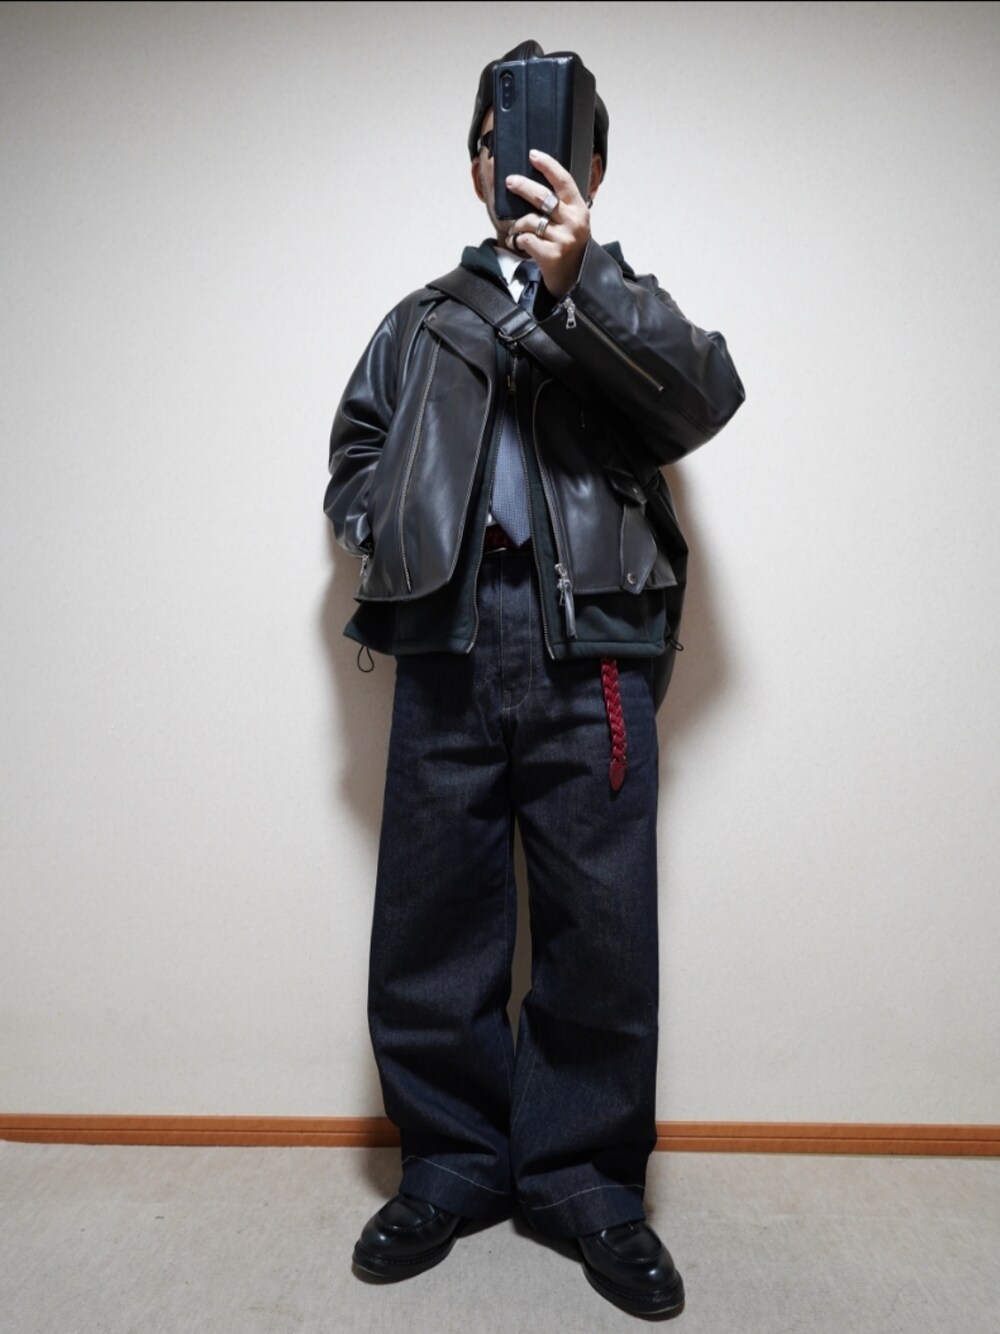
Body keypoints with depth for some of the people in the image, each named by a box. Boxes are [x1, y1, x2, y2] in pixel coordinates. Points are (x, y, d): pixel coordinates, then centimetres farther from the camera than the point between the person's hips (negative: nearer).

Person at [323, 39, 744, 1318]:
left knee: (601, 926, 0)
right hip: (447, 647, 2)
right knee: (432, 923, 5)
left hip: (589, 648, -1)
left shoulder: (627, 303, 17)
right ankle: (452, 1164, 23)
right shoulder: (422, 320, 24)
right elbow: (353, 456, 20)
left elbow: (706, 397, -3)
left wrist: (581, 283, -17)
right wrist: (391, 533, -1)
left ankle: (586, 1178, 19)